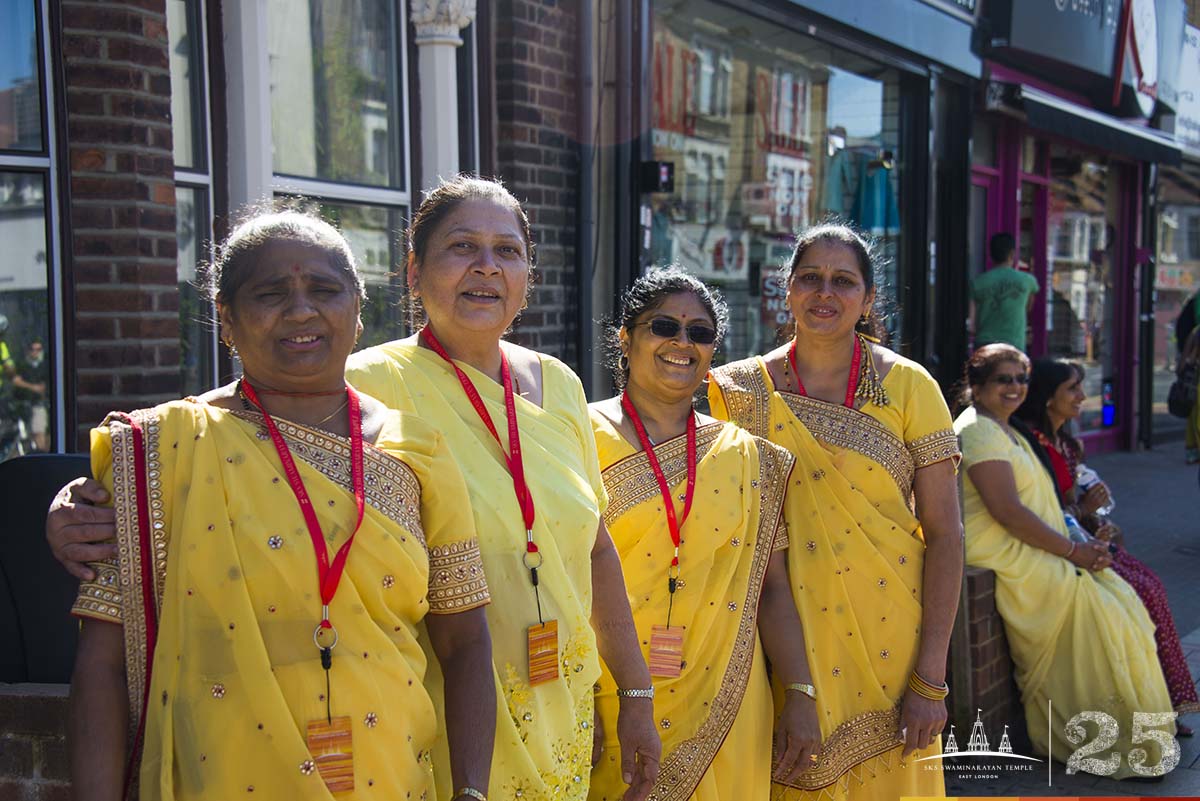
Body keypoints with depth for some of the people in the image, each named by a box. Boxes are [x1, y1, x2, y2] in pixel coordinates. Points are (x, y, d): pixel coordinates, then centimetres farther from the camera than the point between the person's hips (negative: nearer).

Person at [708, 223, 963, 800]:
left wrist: (931, 680, -10)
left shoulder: (908, 386, -4)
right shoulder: (743, 391, 1)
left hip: (887, 637, -1)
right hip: (785, 639, 1)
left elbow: (944, 534, -6)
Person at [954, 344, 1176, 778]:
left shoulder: (1004, 430, 20)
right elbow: (1007, 511, -21)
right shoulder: (978, 430, -13)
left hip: (1030, 548, 10)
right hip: (1001, 555, -10)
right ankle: (1107, 741, -7)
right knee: (1094, 606, -17)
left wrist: (1079, 544, 4)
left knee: (1118, 600, 0)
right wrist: (1073, 551, -16)